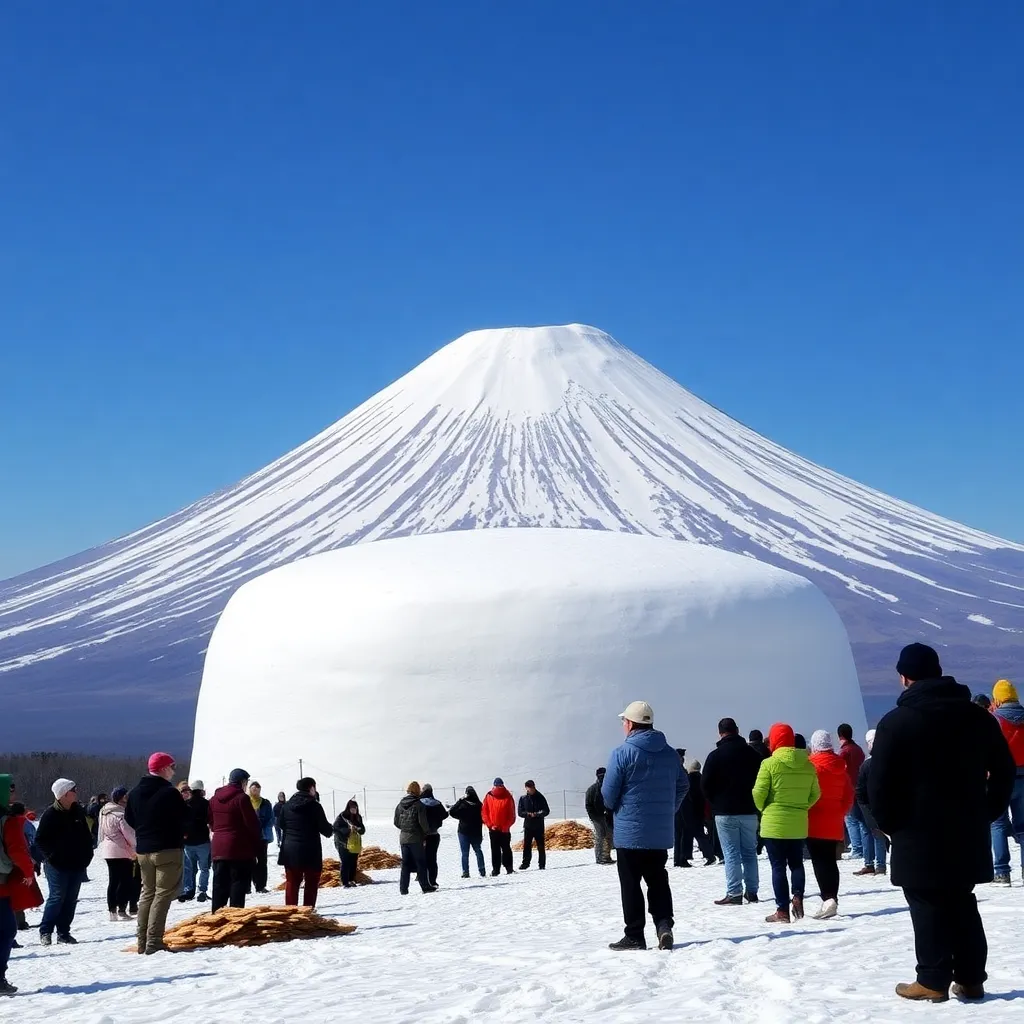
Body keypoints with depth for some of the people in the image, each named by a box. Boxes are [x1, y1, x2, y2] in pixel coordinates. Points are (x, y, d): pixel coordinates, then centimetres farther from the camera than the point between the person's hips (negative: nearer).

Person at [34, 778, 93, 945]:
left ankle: (64, 932, 14)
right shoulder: (51, 814, -9)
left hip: (77, 864, 6)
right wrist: (51, 856, -13)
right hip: (58, 866, -6)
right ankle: (45, 931, 2)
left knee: (71, 899, 7)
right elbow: (40, 840, -8)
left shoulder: (78, 811, 9)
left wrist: (87, 855, 8)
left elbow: (86, 835, 18)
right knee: (57, 897, -8)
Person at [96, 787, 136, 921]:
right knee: (125, 881, -1)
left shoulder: (104, 812, 9)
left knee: (113, 881, 14)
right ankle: (122, 911, -2)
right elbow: (130, 835, -17)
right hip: (121, 852, -9)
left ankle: (112, 911, 17)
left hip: (108, 850, 9)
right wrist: (136, 850, -4)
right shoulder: (121, 815, -19)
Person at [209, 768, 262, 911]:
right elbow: (252, 823, -12)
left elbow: (211, 822, 17)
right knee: (238, 884, -3)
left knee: (219, 885, 12)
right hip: (239, 848, -7)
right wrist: (257, 844, -1)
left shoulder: (215, 798, 10)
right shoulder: (242, 798, -12)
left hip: (218, 848, 7)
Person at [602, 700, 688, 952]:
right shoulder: (670, 753, 6)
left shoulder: (622, 753, -12)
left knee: (631, 884, 3)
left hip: (630, 832, -5)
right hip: (661, 832, 5)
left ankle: (634, 936, 5)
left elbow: (608, 793, -10)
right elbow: (683, 785, 11)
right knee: (658, 881, 14)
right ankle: (664, 924, -3)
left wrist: (615, 808, 11)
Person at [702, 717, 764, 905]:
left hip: (725, 812, -4)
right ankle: (752, 891, 12)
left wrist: (715, 802, 8)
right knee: (750, 851, 11)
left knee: (731, 853, -3)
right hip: (749, 810, 4)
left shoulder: (715, 755, -8)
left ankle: (734, 893, -6)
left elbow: (705, 784, -7)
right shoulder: (752, 752, 5)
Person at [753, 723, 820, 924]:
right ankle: (798, 896, -2)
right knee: (796, 863, 18)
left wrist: (763, 809, 7)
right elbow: (815, 793, 7)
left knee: (778, 866, 2)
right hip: (799, 824, 4)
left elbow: (759, 793, -12)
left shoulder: (770, 764, -12)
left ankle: (782, 910, 3)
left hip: (774, 823, -4)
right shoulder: (808, 765, 2)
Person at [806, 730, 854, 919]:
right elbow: (849, 795, 13)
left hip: (815, 825, -6)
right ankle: (832, 899, 13)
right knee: (830, 861, 12)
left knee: (819, 862, -7)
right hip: (834, 825, 6)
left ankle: (828, 899, -18)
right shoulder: (840, 767, 9)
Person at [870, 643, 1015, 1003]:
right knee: (962, 904, 14)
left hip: (919, 837, -5)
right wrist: (986, 812, 16)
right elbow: (1004, 770, 13)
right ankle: (971, 979, 14)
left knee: (929, 907, 1)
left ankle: (933, 981, 1)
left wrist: (890, 824, 1)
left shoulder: (895, 722, -10)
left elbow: (879, 784, -12)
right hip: (969, 832, 5)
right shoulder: (978, 717, 7)